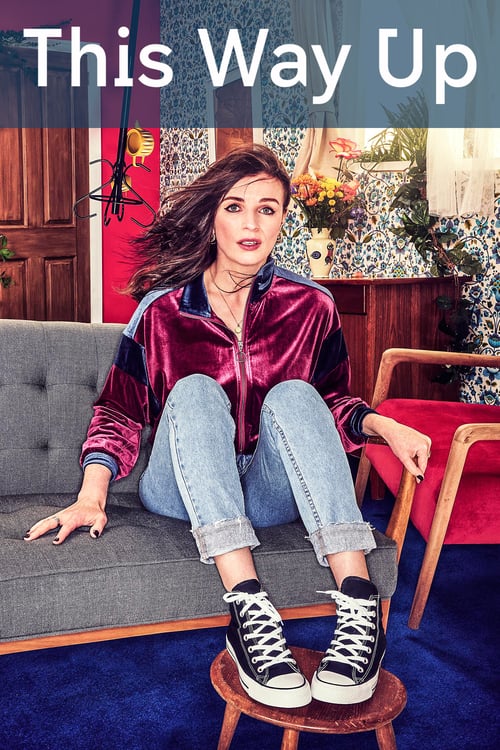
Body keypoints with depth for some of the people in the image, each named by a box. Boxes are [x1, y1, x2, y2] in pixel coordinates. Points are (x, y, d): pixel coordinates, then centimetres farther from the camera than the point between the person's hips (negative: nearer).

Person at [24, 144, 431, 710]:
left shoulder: (310, 306, 4)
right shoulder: (163, 308, 1)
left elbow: (332, 401, 13)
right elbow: (120, 412, 3)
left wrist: (382, 423, -8)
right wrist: (91, 497, -11)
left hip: (272, 492, 1)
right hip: (184, 493, 0)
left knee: (291, 394, -28)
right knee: (195, 391, -29)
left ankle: (357, 606, -41)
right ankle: (247, 608, -45)